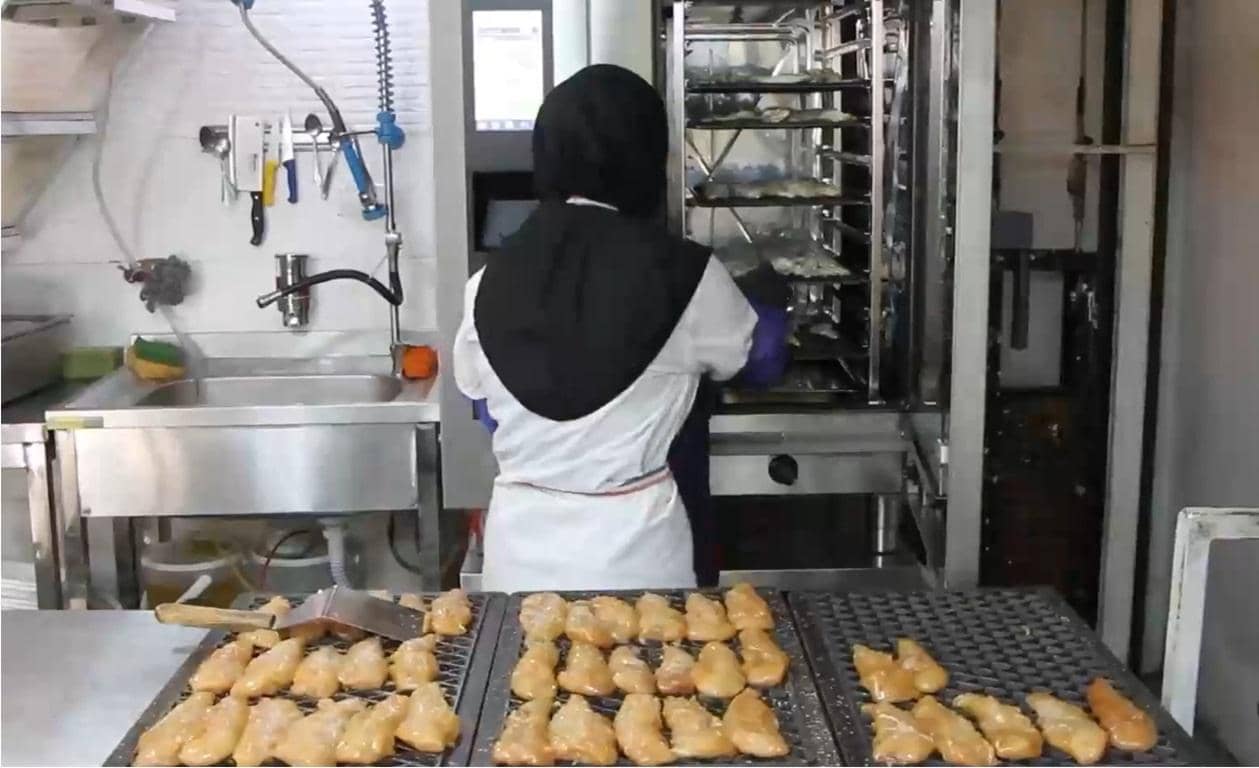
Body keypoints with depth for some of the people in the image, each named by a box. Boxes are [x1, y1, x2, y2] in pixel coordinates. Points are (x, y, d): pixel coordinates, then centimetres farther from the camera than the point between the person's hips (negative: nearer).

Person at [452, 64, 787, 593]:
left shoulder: (492, 281, -4)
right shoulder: (681, 275, -12)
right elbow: (759, 356, 8)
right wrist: (776, 319, 31)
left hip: (521, 539, 3)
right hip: (631, 543, -2)